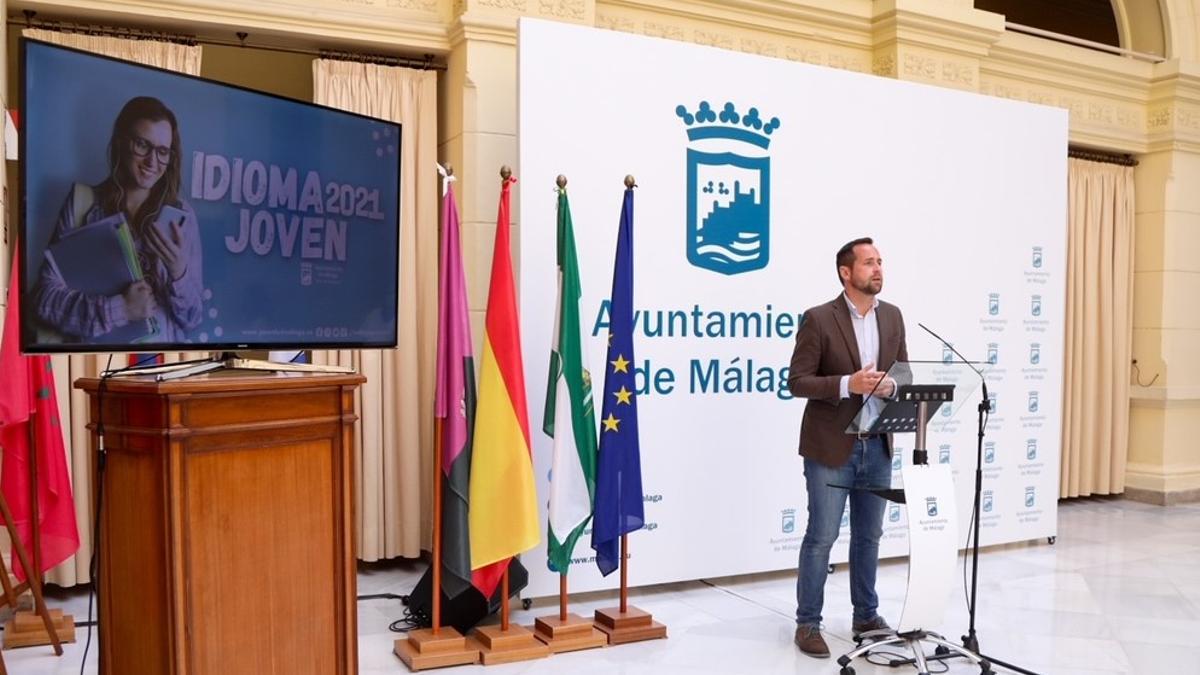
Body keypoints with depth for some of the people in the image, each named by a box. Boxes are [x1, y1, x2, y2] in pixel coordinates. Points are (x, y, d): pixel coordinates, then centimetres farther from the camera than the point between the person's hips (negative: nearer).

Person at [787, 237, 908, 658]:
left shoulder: (892, 316, 7)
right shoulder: (819, 319, -11)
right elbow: (797, 382, -12)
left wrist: (892, 385, -11)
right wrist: (847, 384, -25)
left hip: (877, 447, 6)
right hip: (831, 448, -6)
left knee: (868, 536, 16)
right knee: (821, 537, 0)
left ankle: (866, 616, 30)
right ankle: (807, 623, 13)